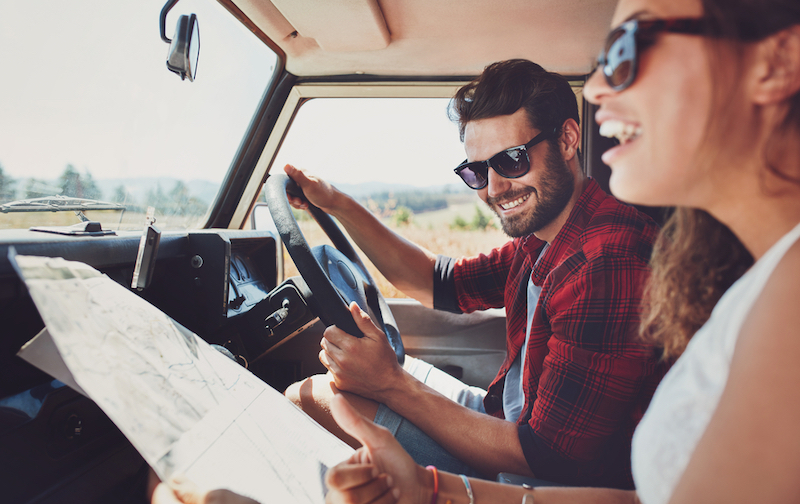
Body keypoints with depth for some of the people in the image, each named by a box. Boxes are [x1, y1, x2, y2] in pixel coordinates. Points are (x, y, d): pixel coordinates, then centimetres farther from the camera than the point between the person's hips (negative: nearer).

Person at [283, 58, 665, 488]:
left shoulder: (607, 264, -30)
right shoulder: (540, 239, 0)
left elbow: (547, 458, -28)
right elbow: (443, 285, 12)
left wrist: (392, 383, -25)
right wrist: (338, 205, 6)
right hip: (512, 422, 8)